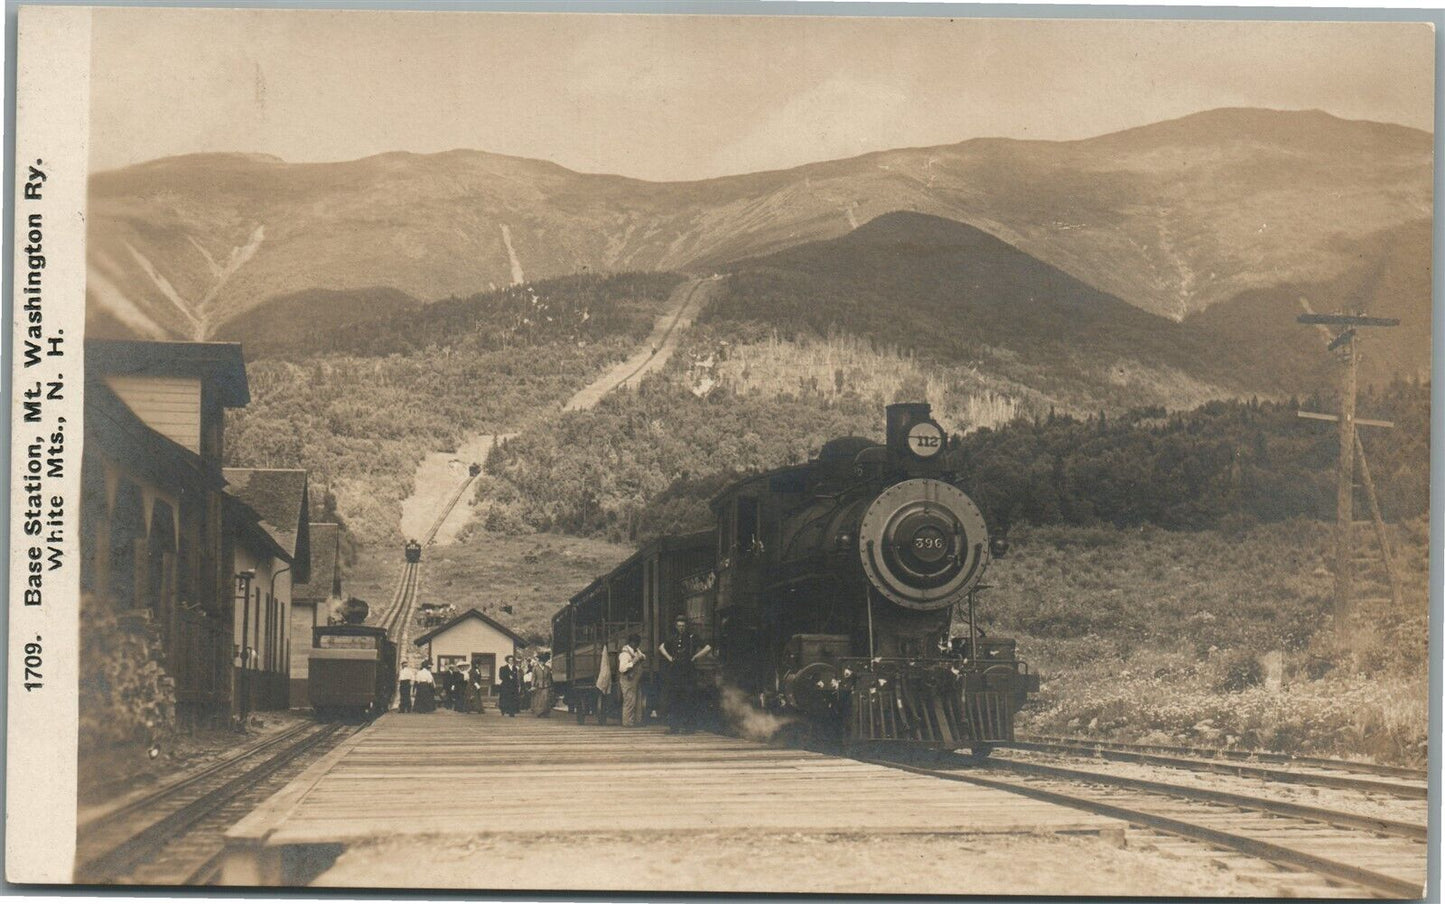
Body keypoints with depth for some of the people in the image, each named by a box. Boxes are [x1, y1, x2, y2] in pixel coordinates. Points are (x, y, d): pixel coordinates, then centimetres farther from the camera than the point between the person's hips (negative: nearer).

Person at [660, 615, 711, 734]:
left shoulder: (692, 638, -2)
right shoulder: (672, 638, 11)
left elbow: (708, 648, -4)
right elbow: (661, 648, 29)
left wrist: (694, 657, -4)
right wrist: (669, 658, 13)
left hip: (688, 674, -4)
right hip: (674, 674, 4)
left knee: (688, 701, -5)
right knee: (673, 701, 4)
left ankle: (688, 726, -2)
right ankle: (673, 726, 8)